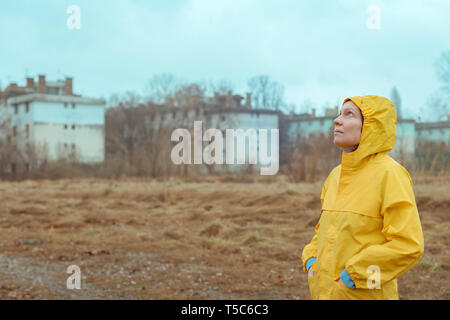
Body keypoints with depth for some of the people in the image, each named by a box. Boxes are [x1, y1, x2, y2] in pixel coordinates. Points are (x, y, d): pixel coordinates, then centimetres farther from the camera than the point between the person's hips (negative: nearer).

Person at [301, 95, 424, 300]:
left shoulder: (389, 174, -13)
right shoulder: (336, 175, 8)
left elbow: (409, 246, -18)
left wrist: (355, 272, -17)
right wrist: (311, 259, 3)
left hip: (365, 294, -6)